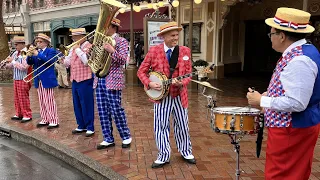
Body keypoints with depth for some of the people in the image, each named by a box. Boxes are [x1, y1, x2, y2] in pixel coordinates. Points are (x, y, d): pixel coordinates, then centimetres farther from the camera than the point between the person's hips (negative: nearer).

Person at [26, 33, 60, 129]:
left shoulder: (51, 51, -4)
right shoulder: (37, 51, 15)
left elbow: (50, 61, -21)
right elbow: (29, 62, 10)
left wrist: (38, 54, -22)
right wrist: (30, 55, -8)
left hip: (47, 80, -7)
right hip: (39, 81, 7)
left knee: (49, 101, -4)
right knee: (42, 101, 12)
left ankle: (54, 121, 2)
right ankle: (45, 119, 21)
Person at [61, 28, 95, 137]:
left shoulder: (89, 47, -8)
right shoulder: (73, 48, 15)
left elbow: (86, 61, -22)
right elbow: (68, 62, 15)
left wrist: (78, 49, -15)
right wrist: (63, 61, -6)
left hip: (85, 80, -8)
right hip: (75, 80, 8)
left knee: (87, 105, -2)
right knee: (77, 105, 13)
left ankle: (90, 128, 7)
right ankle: (81, 126, 25)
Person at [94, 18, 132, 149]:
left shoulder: (121, 41, -2)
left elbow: (123, 60, -13)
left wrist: (112, 51, -27)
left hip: (112, 80, -7)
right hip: (99, 80, 7)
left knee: (116, 110, -3)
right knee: (103, 112, 7)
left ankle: (126, 137, 15)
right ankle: (108, 139, 18)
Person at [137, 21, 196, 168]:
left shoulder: (185, 51, -1)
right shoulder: (154, 50, -5)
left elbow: (188, 73, -1)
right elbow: (141, 71, -1)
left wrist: (182, 83, -21)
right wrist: (149, 84, -17)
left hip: (179, 95, 1)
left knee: (182, 126, 13)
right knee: (161, 127, 5)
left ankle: (186, 152, 34)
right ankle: (164, 156, 21)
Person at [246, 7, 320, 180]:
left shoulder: (298, 60, -24)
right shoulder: (303, 51, 8)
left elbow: (296, 103, -29)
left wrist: (261, 101, -18)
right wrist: (271, 94, 9)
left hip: (291, 129, -10)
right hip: (295, 126, 10)